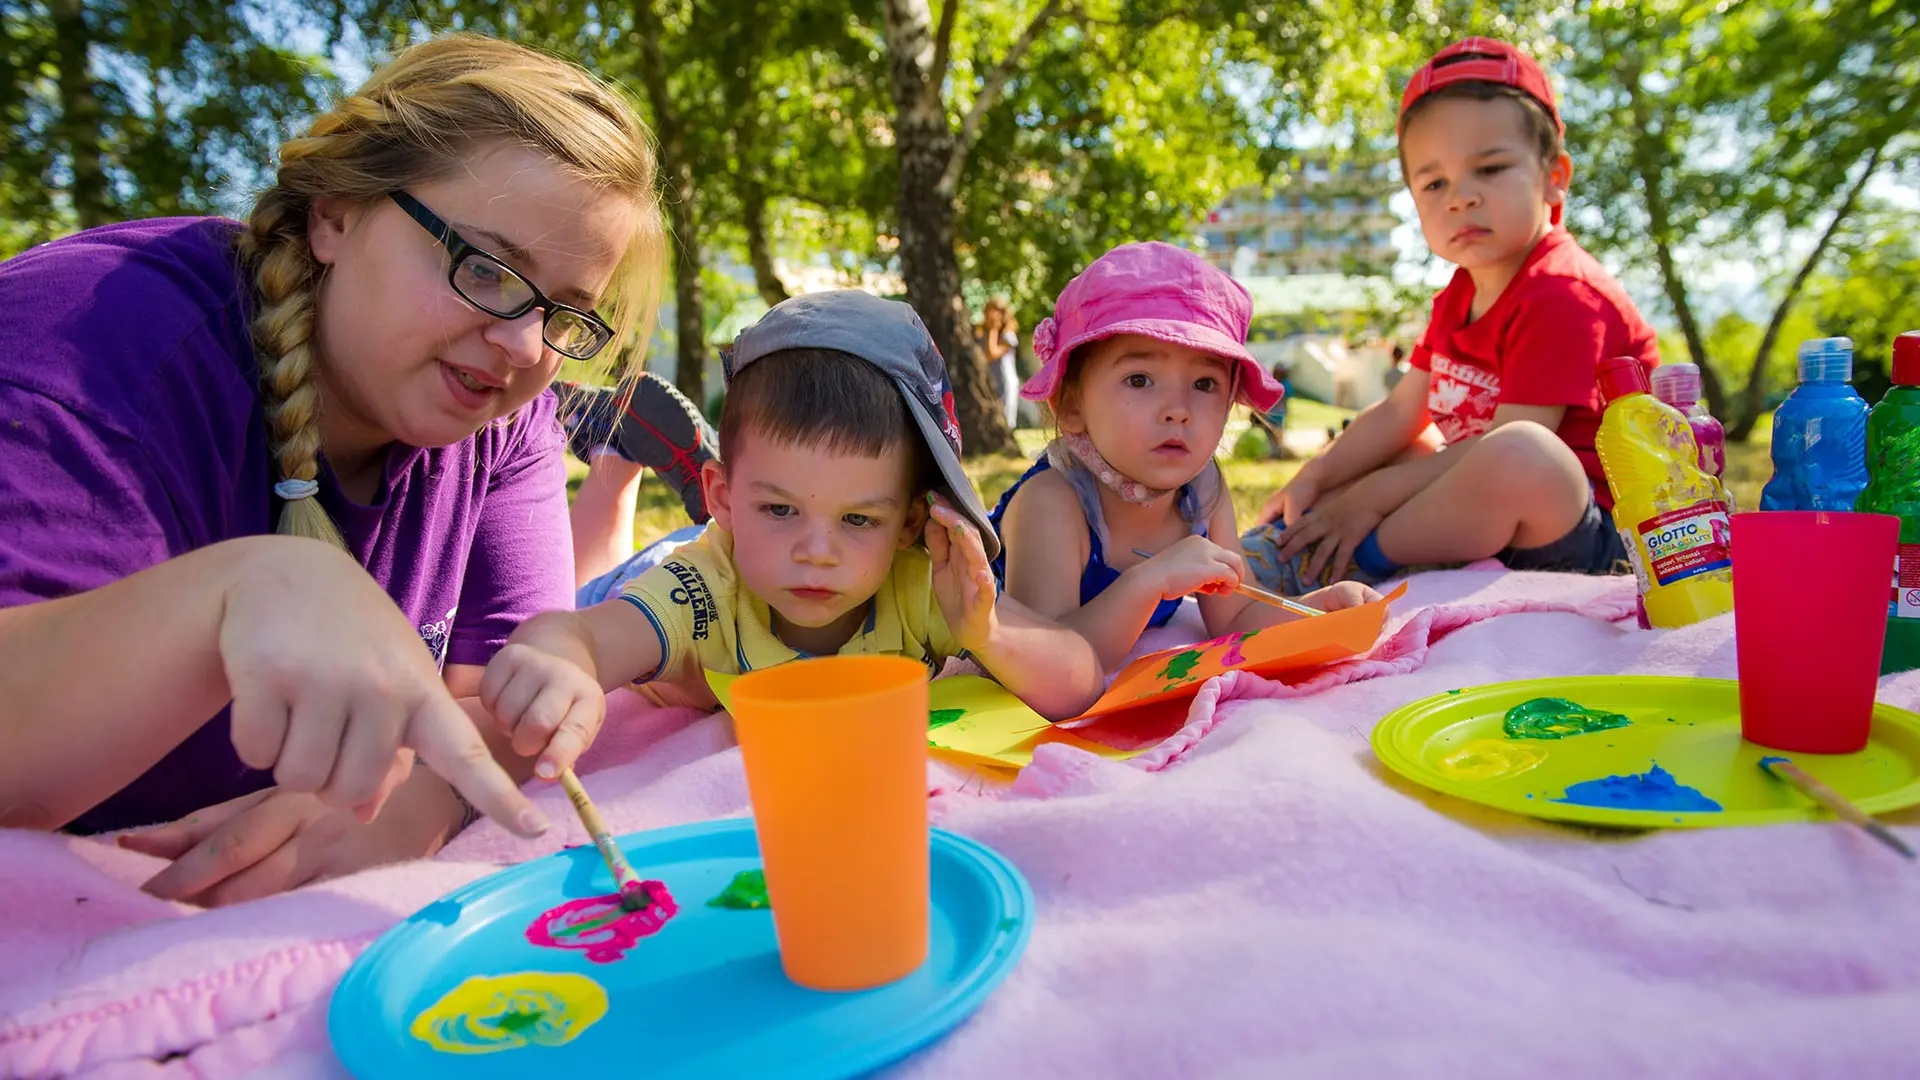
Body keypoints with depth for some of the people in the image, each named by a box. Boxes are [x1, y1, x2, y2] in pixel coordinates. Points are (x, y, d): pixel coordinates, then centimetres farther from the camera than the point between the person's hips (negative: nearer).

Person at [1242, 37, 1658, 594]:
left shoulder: (1561, 296, -18)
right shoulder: (1460, 296, 11)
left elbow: (1511, 445, -24)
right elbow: (1400, 411, 12)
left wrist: (1373, 496, -20)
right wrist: (1313, 479, 0)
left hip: (1591, 529, -9)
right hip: (1490, 518, 9)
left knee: (1519, 453, -39)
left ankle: (1362, 560, -21)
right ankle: (1289, 535, -6)